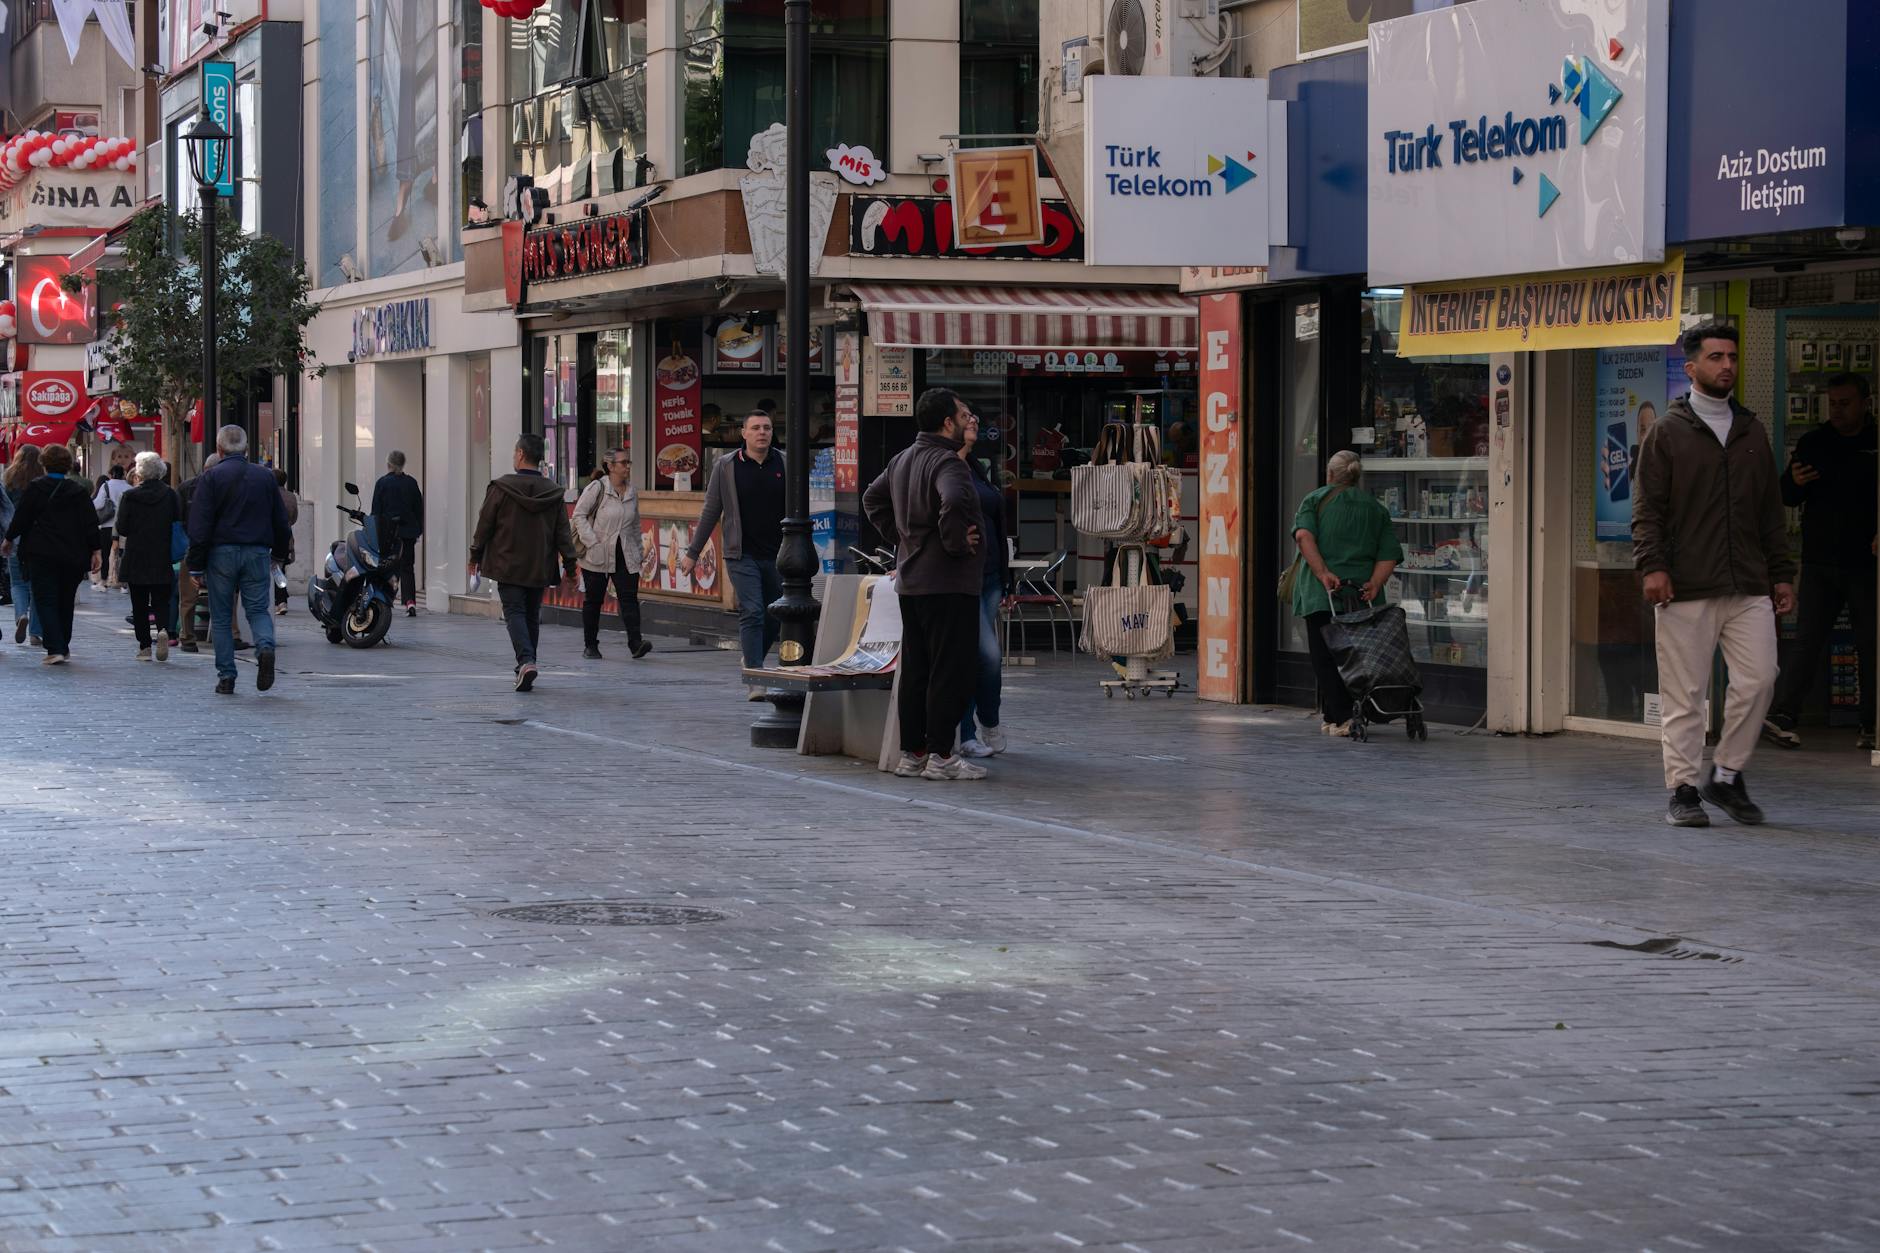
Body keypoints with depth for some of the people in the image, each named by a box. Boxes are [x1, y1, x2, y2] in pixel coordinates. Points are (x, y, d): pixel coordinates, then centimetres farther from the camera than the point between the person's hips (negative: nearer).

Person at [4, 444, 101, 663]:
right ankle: (63, 647, 21)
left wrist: (9, 539, 14)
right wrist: (95, 551, 3)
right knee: (65, 602, 16)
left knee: (46, 601, -2)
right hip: (72, 558, 3)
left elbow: (20, 519, -2)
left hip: (41, 555, -3)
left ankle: (55, 649, -16)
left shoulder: (35, 488, -4)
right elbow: (91, 524, 0)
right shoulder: (79, 491, 3)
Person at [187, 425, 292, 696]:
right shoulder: (265, 476, 8)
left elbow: (200, 524, -8)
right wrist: (280, 552, 27)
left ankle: (226, 676, 4)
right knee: (258, 609, 9)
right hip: (257, 552, 2)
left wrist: (196, 564, -4)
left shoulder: (212, 477, -3)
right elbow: (281, 520, 14)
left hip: (222, 552, -2)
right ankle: (265, 646, -22)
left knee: (221, 617, 7)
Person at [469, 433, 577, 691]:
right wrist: (569, 563, 5)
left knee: (514, 612, -4)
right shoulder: (553, 492, 1)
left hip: (508, 566, -3)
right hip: (540, 568, 3)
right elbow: (563, 532, 1)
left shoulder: (501, 488, -8)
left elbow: (485, 525, -2)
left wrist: (476, 556, 9)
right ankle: (527, 665, 21)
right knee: (532, 616, 14)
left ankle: (526, 661, -24)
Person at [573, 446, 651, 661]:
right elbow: (579, 515, -9)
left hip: (625, 556, 4)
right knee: (593, 600, 6)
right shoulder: (597, 488, -7)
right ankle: (590, 646, 16)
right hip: (597, 555, -4)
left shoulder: (632, 492, 10)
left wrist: (638, 550, 13)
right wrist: (593, 542, -15)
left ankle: (635, 643, -18)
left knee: (629, 597, -10)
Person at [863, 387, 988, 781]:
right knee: (952, 671, -3)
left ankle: (911, 753, 15)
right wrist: (956, 543, -20)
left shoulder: (901, 460, 13)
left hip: (911, 582, 9)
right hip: (950, 585, -9)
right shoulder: (947, 463, -16)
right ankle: (941, 755, -3)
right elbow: (953, 503, -35)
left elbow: (872, 500, 26)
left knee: (916, 671, 12)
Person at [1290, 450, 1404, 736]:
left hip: (1320, 592, -3)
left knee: (1325, 656, -1)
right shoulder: (1377, 508, 16)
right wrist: (1374, 584, -5)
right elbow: (1389, 554, 4)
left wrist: (1323, 574, -16)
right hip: (1362, 595, 3)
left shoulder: (1315, 499, 8)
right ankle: (1331, 715, 16)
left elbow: (1303, 535, -11)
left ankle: (1341, 718, -12)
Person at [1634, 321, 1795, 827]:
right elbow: (1647, 508, -2)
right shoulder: (1667, 432, 3)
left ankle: (1726, 776, 11)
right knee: (1684, 694, -2)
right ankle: (1683, 790, 8)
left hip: (1749, 588, 4)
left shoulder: (1751, 431, 16)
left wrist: (1781, 573, 14)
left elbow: (1772, 511, 19)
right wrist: (1652, 565, -14)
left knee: (1758, 680, -5)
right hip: (1686, 589, -4)